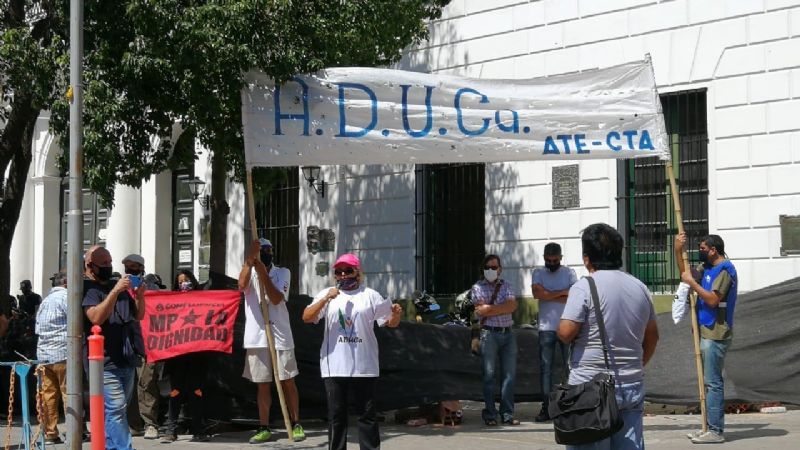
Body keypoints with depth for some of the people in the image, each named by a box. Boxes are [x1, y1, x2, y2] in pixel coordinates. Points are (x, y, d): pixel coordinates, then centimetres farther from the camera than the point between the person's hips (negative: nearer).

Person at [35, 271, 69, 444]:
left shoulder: (45, 301, 20)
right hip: (63, 353, -7)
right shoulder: (65, 296, -6)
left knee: (48, 394, 6)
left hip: (43, 353, 7)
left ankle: (50, 433, 6)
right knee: (68, 393, -4)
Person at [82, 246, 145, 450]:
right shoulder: (87, 288, -4)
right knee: (116, 410, -14)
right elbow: (96, 317, -20)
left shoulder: (117, 285, 17)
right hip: (105, 362, -7)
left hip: (126, 360, 7)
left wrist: (140, 296, -1)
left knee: (114, 411, 11)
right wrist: (115, 291, -26)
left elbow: (138, 316, 19)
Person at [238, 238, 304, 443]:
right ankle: (264, 428, 10)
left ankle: (296, 424, 12)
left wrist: (262, 270, -19)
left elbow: (276, 298, -13)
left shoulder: (283, 273, 3)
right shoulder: (250, 272, 5)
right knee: (262, 384, 5)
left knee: (287, 381, 3)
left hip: (280, 335, -1)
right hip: (256, 337, 1)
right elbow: (242, 285, -20)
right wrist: (249, 259, -30)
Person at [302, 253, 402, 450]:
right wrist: (326, 299, -18)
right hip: (334, 366, 1)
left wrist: (396, 314, -15)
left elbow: (390, 323, 8)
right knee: (336, 415, 6)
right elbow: (306, 318, -6)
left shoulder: (370, 296, 5)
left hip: (364, 367, -1)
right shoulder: (327, 295, 6)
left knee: (367, 414, 4)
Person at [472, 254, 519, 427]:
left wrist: (490, 309, -8)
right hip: (489, 333, -3)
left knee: (509, 374, 2)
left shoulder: (506, 285, 14)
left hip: (508, 333, 3)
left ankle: (507, 414, 7)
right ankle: (490, 414, 1)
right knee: (489, 375, -3)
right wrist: (503, 308, -3)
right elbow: (481, 308, -8)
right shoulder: (478, 287, 7)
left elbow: (513, 305, -3)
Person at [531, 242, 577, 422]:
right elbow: (537, 293, -12)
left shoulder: (569, 272, 4)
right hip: (546, 328, 1)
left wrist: (549, 295, -10)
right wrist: (562, 293, -9)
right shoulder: (538, 273, 6)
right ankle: (546, 408, 6)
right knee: (545, 368, 2)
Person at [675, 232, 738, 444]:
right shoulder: (707, 267, 14)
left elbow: (713, 299, -22)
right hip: (706, 332, 10)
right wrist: (678, 251, 14)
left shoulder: (725, 270, -13)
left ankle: (716, 431, -10)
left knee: (713, 382, -10)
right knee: (710, 381, 12)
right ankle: (711, 427, 17)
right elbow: (686, 275, 26)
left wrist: (692, 283, -15)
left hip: (715, 335, -10)